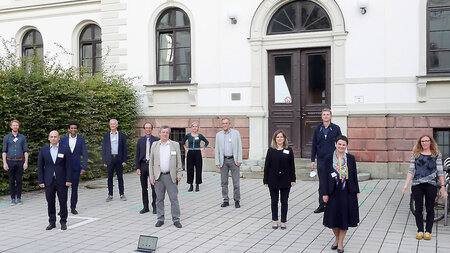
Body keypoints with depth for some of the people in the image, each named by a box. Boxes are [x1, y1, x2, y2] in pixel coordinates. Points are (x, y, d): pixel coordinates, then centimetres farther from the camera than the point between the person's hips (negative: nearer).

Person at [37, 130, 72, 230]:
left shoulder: (65, 149, 0)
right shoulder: (43, 150, 5)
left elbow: (68, 166, -1)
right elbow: (40, 166, 5)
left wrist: (68, 180, -7)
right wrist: (41, 181, -1)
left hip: (61, 181, -1)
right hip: (48, 181, 2)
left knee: (63, 202, 3)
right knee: (50, 203, 7)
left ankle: (63, 222, 15)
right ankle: (52, 222, 19)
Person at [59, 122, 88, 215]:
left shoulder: (81, 140, 2)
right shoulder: (63, 139, 3)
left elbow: (85, 154, 1)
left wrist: (84, 168, -6)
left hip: (76, 167, 0)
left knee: (75, 188, 5)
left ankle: (73, 207, 14)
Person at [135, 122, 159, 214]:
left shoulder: (156, 140, 1)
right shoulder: (140, 140, 9)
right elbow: (137, 155, 8)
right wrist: (137, 168, 0)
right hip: (143, 165, 3)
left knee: (154, 187, 0)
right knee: (144, 188, 8)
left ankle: (154, 206, 10)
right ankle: (145, 207, 17)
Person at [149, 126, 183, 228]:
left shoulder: (175, 145, 4)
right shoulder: (155, 145, 8)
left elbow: (179, 161, 5)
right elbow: (151, 162, 8)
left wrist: (179, 174, -2)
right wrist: (151, 176, 3)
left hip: (170, 176, -2)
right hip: (158, 176, 2)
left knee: (174, 198, -1)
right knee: (159, 198, 8)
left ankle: (176, 219, 6)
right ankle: (160, 219, 18)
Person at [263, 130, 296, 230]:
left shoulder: (289, 150, 0)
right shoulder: (271, 150, -1)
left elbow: (292, 165, 3)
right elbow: (267, 165, 0)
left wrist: (293, 179, -1)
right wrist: (266, 180, -3)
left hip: (285, 180, 0)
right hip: (273, 180, 0)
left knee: (284, 201, 7)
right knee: (274, 201, 9)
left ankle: (283, 222, 16)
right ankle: (275, 221, 20)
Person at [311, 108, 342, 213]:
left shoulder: (336, 128, 1)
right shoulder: (317, 129, 7)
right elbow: (314, 145, 9)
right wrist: (312, 160, 4)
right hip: (321, 160, 2)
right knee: (322, 184, 7)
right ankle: (321, 205, 14)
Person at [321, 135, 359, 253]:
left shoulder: (351, 158, 0)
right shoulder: (328, 158, -3)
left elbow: (354, 175, 5)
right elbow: (324, 176, -3)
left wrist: (356, 191, 4)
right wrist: (325, 193, -6)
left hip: (347, 193, 0)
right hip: (333, 192, 0)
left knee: (344, 217, 6)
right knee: (333, 217, 8)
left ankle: (340, 243, 21)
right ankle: (337, 238, 34)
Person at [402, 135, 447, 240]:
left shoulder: (436, 155, 4)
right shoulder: (415, 154, 5)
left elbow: (440, 172, 2)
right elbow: (411, 171, 3)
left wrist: (443, 187, -4)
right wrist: (406, 185, -4)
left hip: (431, 185, -1)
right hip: (417, 185, 1)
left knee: (430, 209, 7)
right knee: (418, 209, 7)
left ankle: (428, 231, 18)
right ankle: (420, 231, 18)